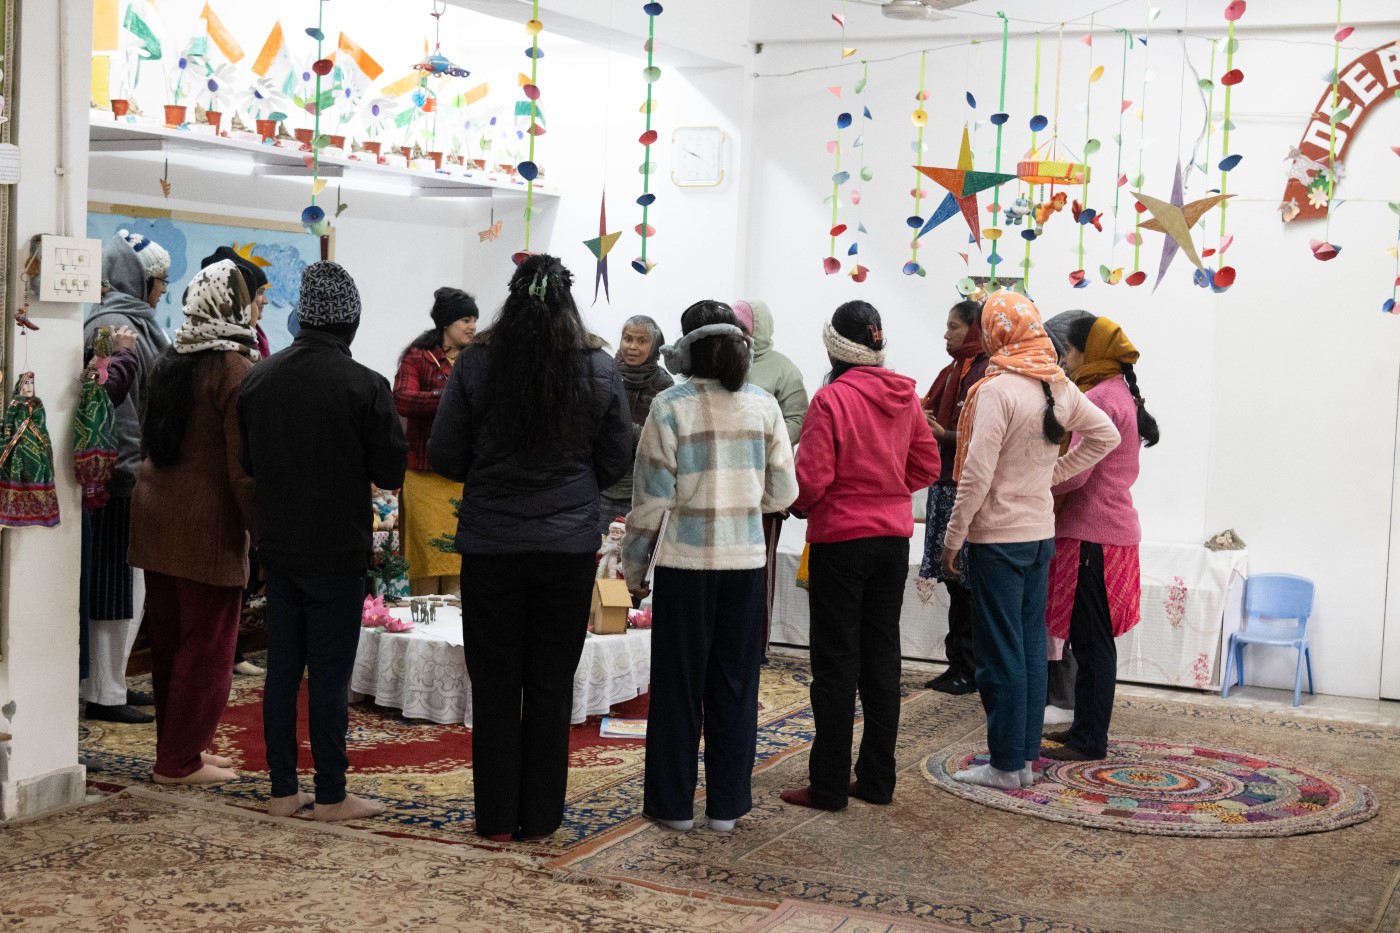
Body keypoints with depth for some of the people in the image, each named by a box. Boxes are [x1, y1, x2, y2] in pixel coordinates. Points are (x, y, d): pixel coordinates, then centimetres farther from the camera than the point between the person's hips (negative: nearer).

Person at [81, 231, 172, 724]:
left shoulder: (134, 323, 16)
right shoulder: (112, 327, -14)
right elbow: (113, 409, -21)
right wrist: (133, 472, -20)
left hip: (133, 475, 10)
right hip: (121, 479, -10)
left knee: (130, 584, 15)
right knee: (117, 583, -4)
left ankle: (112, 682, 25)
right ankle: (104, 694, 3)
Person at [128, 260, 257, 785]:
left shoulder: (168, 364, 9)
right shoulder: (234, 369, -15)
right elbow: (243, 467, -17)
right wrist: (263, 533, -11)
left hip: (157, 518, 8)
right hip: (207, 528, -8)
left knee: (169, 642, 15)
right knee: (207, 646, 2)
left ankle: (176, 746, 26)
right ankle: (180, 762, 7)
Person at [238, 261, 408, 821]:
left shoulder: (258, 379, 0)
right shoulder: (365, 386, -15)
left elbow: (246, 462, 10)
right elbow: (391, 472, -9)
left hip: (277, 546, 5)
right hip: (337, 550, -5)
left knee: (282, 668, 12)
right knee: (330, 674, 2)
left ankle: (282, 790, 18)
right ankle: (331, 796, 9)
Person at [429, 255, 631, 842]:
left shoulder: (476, 364, -8)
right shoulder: (600, 369, -4)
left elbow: (443, 455, -3)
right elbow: (617, 462, 3)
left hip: (491, 545, -1)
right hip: (570, 546, 1)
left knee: (494, 684, 10)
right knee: (552, 685, 11)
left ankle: (496, 818, 16)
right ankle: (540, 818, 16)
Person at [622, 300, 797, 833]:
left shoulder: (671, 407, -8)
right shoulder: (763, 404, 1)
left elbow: (652, 499, -8)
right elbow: (783, 493, 4)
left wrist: (633, 565, 3)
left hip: (686, 560, -3)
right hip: (745, 560, 3)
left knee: (679, 683, 9)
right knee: (735, 683, 12)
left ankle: (674, 803, 16)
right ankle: (726, 805, 17)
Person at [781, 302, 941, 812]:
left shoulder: (832, 398, -16)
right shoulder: (905, 396, 3)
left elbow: (811, 479, -17)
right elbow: (927, 465, 8)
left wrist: (798, 503, 3)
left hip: (840, 539, -6)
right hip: (894, 537, 6)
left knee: (836, 663, 1)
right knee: (882, 656, 13)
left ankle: (829, 784, 7)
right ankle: (877, 779, 19)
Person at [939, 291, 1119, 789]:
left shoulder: (996, 389, -17)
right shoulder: (1059, 386, 5)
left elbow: (977, 474, -19)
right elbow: (1106, 435, 17)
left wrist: (953, 539, -11)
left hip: (998, 538, -7)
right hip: (1041, 533, 7)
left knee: (1000, 654, 0)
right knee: (1031, 647, 13)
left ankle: (1006, 764, 6)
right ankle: (1026, 756, 20)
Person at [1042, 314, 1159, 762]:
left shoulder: (1098, 398, -15)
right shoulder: (1120, 394, 16)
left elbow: (1073, 473, -21)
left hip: (1092, 535, -10)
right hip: (1111, 528, 10)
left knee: (1090, 640, -4)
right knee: (1093, 638, 15)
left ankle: (1089, 740, 1)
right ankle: (1086, 728, 23)